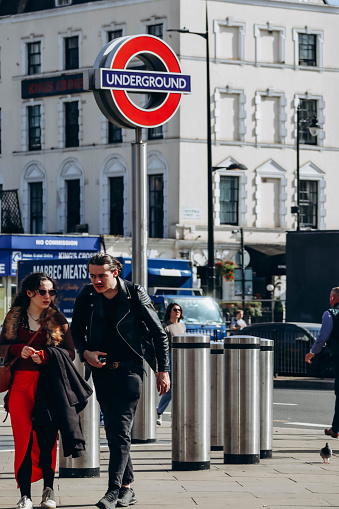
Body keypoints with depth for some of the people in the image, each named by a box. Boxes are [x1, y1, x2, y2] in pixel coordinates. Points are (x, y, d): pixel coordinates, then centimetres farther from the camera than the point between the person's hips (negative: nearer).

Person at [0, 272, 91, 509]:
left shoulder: (57, 319, 7)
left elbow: (69, 353, 4)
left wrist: (45, 355, -12)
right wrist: (19, 350, -8)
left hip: (48, 384, -1)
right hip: (20, 382, 1)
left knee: (47, 436, -5)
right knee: (23, 436, -6)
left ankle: (49, 490, 10)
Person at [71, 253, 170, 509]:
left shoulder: (134, 294, -8)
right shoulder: (86, 296, 0)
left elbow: (159, 333, 0)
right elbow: (76, 331, 15)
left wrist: (163, 370, -2)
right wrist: (85, 352, -6)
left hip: (130, 369, -4)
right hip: (102, 370, 4)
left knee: (120, 429, -14)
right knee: (113, 431, 7)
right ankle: (127, 488, 16)